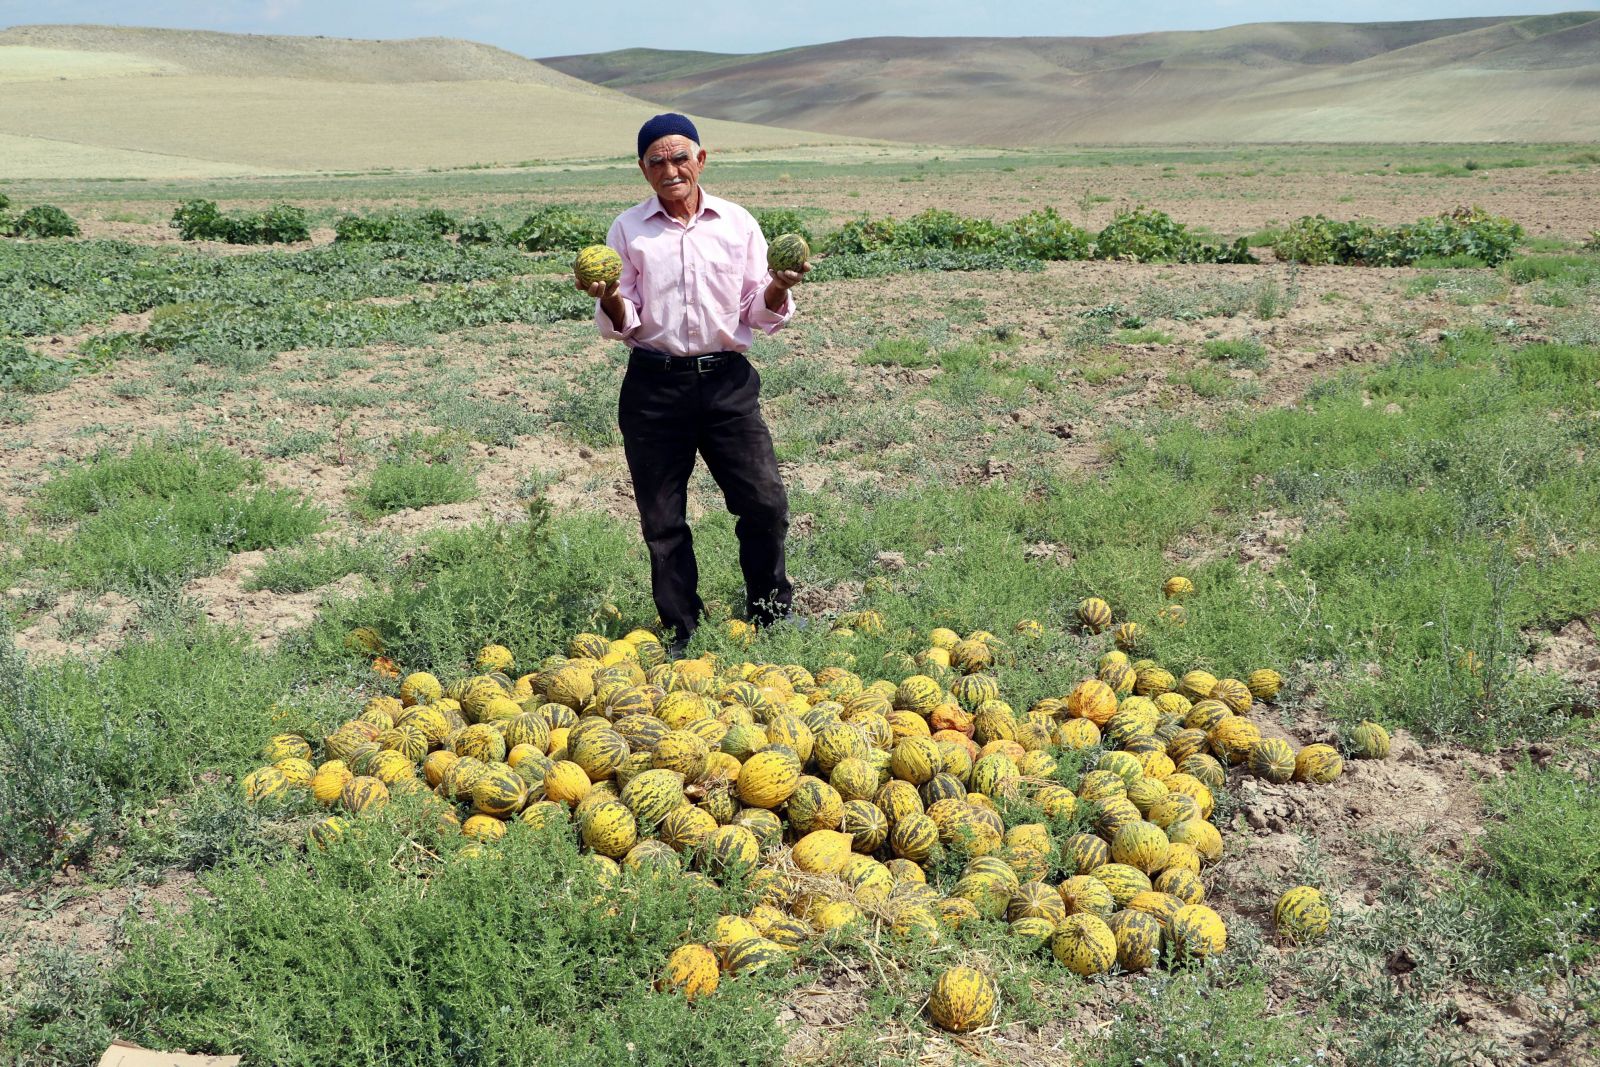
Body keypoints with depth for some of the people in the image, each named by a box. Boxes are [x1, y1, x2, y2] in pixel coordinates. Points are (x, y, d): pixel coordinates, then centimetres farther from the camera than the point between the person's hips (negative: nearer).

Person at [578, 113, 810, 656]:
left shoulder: (737, 223, 6)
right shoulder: (628, 231, 4)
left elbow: (759, 317, 8)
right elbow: (621, 327, 4)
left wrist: (779, 290, -11)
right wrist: (609, 299, -17)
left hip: (728, 382, 0)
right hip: (655, 386, 0)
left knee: (765, 504, -4)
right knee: (662, 521, 4)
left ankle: (772, 619, 17)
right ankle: (682, 633, 20)